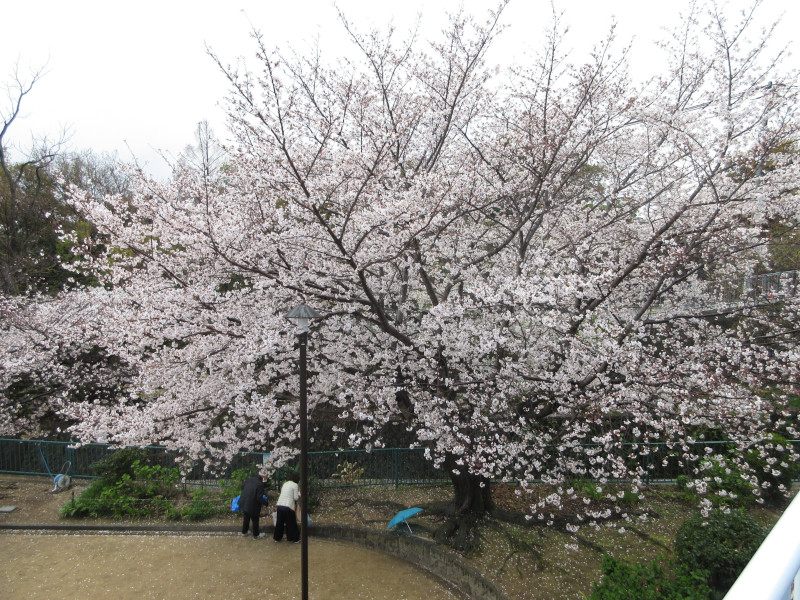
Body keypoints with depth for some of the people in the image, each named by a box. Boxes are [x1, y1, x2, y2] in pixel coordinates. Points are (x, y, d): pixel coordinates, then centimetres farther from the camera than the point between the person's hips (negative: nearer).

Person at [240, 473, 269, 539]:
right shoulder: (260, 484, -27)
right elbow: (259, 498, -26)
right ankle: (256, 535, 33)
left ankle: (244, 532, 45)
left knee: (246, 518, 29)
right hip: (252, 506, -6)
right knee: (255, 520, 17)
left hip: (243, 503, 6)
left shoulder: (248, 479, -7)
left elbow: (242, 486, 11)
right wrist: (265, 503, -7)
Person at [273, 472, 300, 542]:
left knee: (279, 522, 20)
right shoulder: (295, 485, -4)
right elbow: (296, 498, -6)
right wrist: (298, 492, 11)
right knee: (291, 523, 9)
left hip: (280, 505, 6)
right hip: (288, 506, -6)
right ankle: (294, 538, 19)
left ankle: (277, 537, 30)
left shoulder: (285, 484, 16)